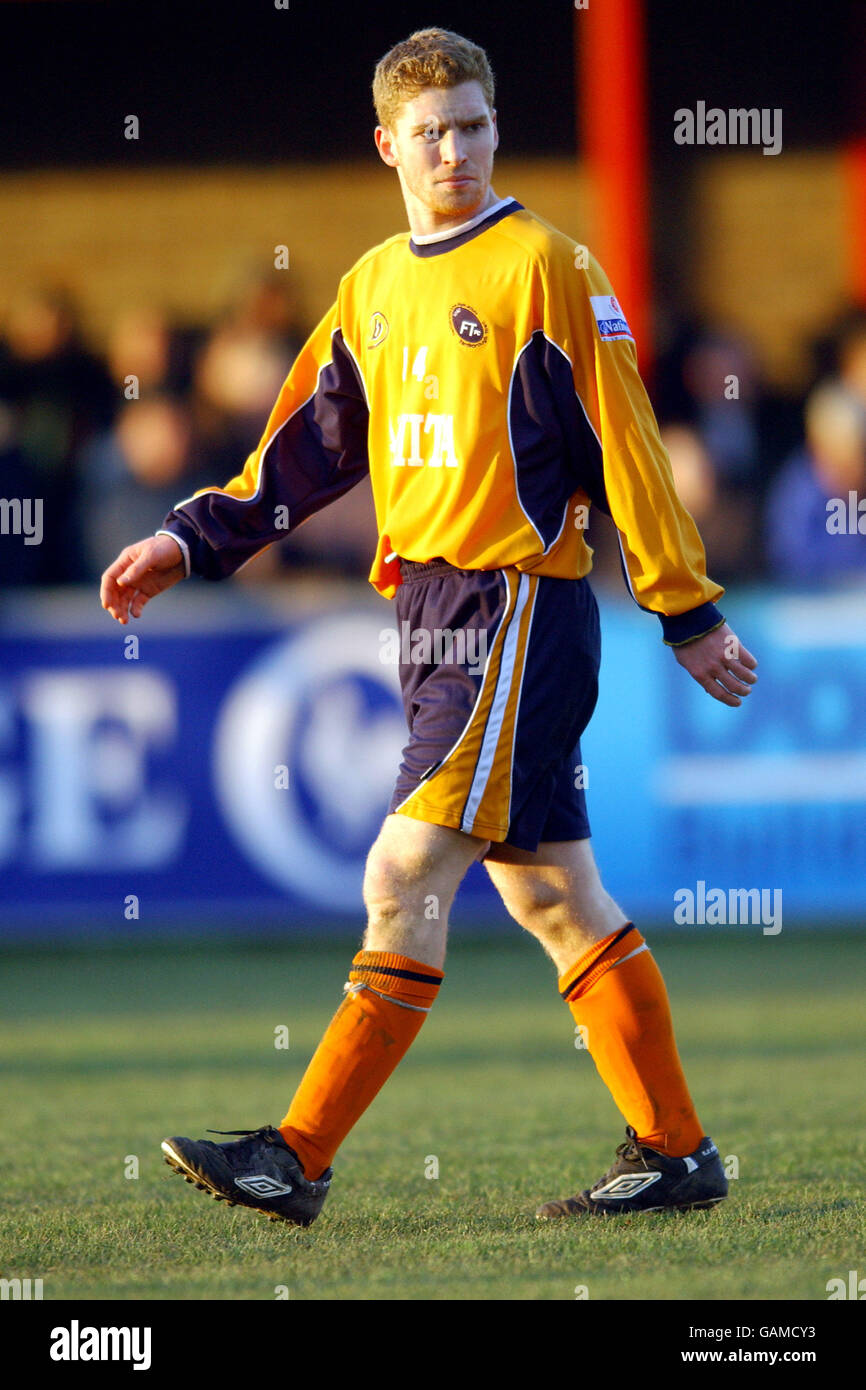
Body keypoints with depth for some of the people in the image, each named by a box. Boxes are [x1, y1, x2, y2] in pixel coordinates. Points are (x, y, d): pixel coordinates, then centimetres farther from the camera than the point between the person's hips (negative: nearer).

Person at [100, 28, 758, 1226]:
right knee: (554, 900, 9)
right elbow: (305, 450, 20)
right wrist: (190, 542, 10)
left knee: (407, 881, -11)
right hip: (436, 616, 8)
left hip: (519, 609, -8)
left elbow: (623, 445, -6)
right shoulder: (373, 288, 15)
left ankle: (300, 1158, -12)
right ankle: (676, 1153, 14)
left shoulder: (543, 267, -6)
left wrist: (689, 614, -6)